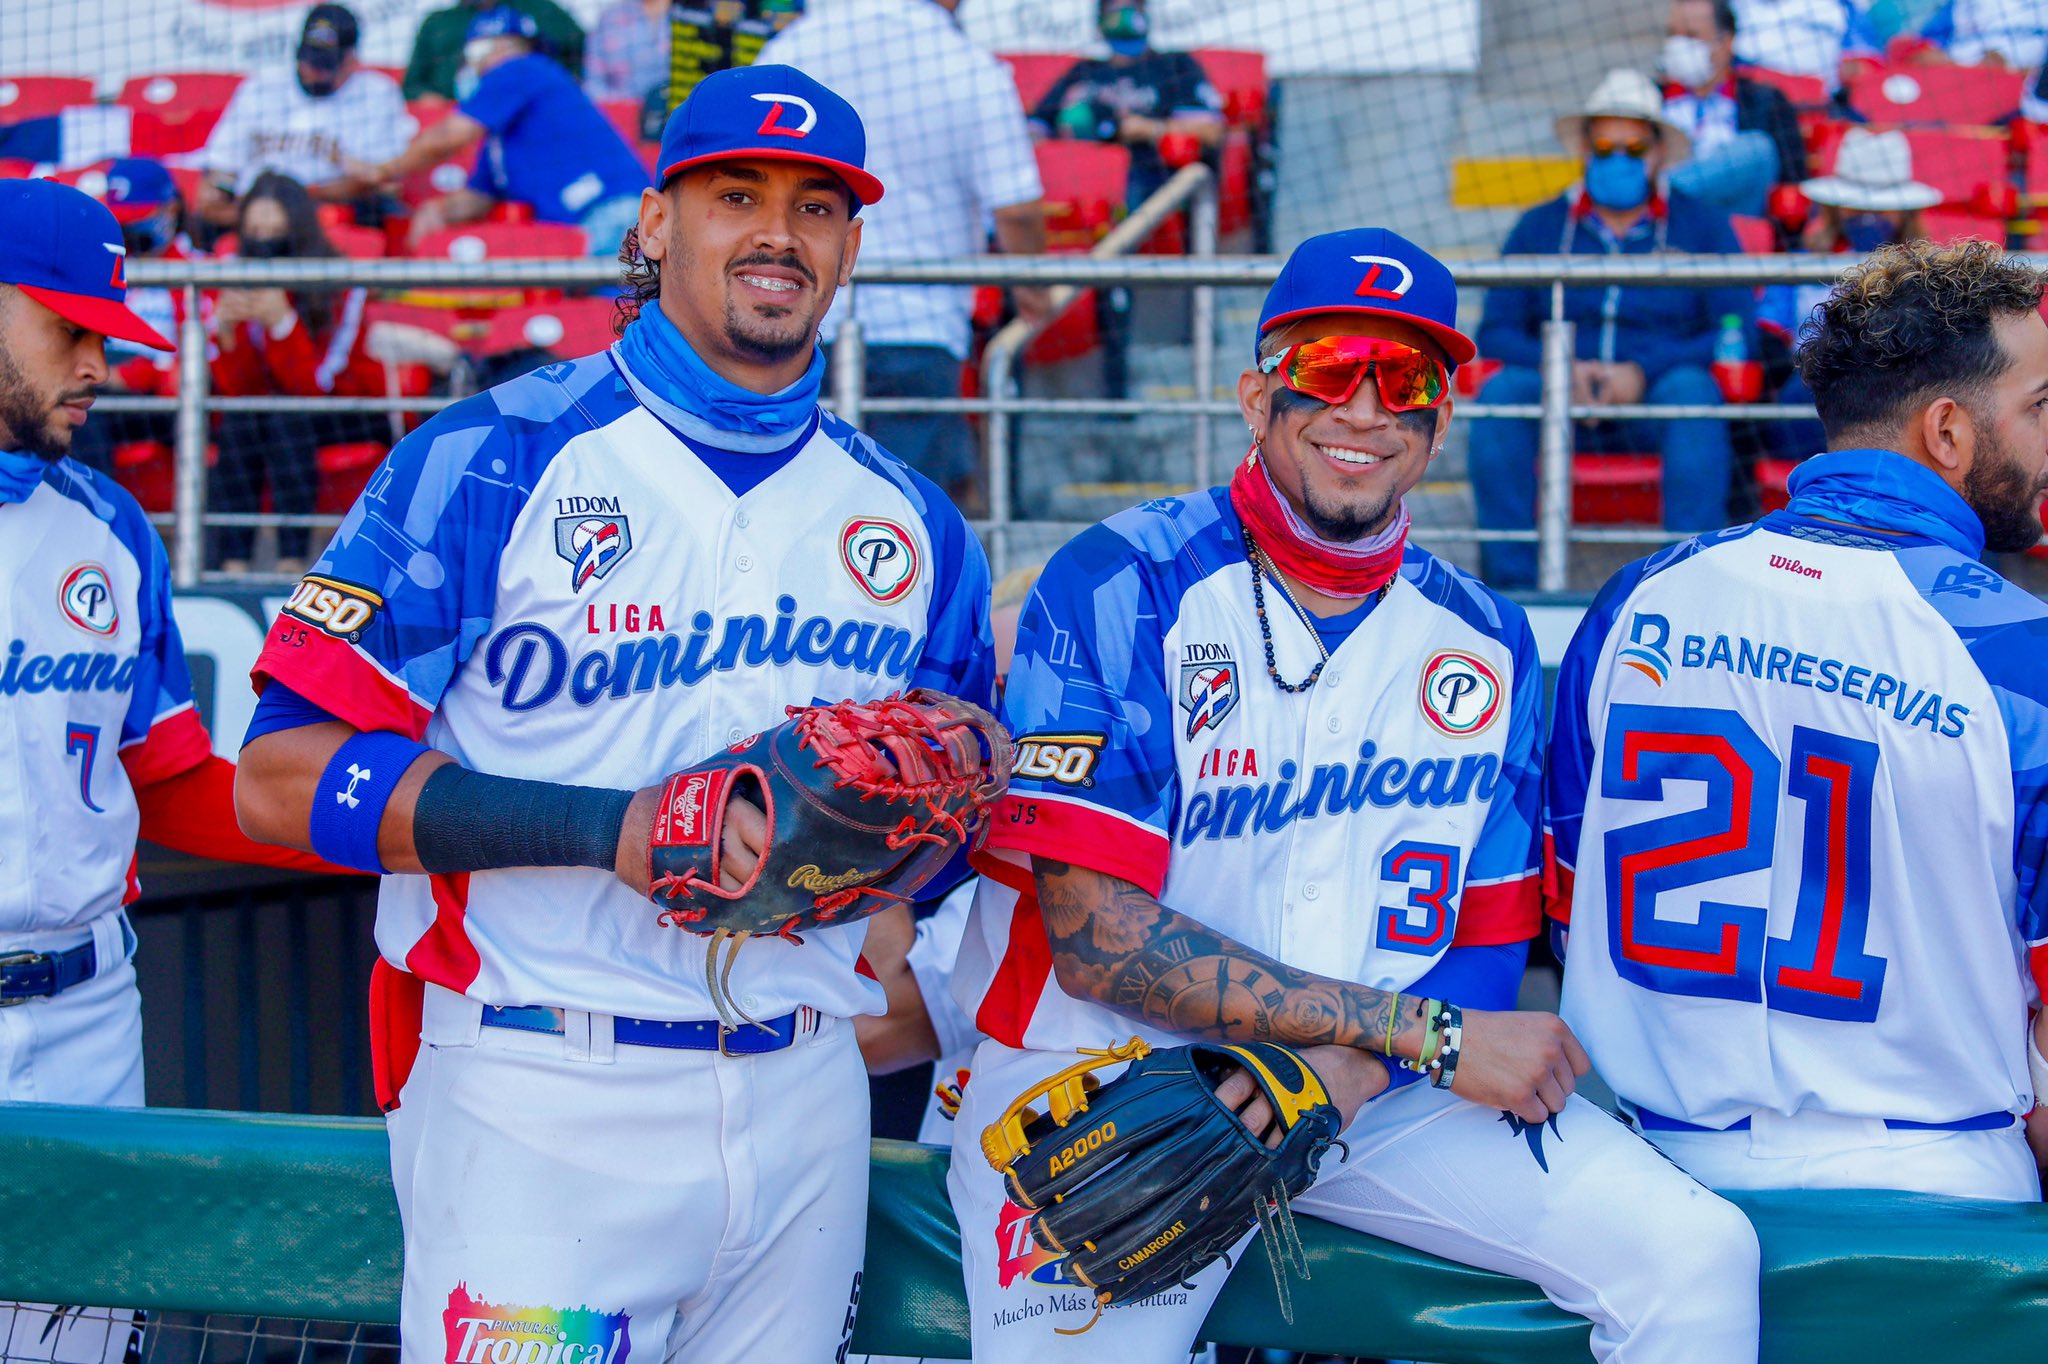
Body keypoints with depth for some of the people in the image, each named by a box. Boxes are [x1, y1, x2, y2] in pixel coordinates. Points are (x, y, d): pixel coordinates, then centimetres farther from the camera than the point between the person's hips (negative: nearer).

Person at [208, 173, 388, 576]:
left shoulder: (342, 289, -16)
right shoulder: (235, 283, -5)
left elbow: (317, 385, -22)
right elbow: (238, 390, -9)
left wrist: (282, 322, -34)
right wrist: (227, 332, -27)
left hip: (353, 416, -4)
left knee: (286, 420, -31)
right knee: (238, 424, -26)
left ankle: (292, 560, -34)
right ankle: (232, 562, -30)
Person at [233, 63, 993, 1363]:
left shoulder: (910, 517, 13)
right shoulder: (496, 460, -2)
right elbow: (282, 775, -9)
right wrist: (609, 827, -19)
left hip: (804, 1101, 5)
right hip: (538, 1106, -5)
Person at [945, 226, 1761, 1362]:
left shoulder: (1485, 644, 7)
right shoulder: (1123, 587, -8)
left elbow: (1486, 958, 6)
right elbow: (1095, 937, -16)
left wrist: (1345, 1073, -17)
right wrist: (1424, 1030, -17)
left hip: (1373, 1095, 4)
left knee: (1697, 1260, -12)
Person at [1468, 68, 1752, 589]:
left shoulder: (1702, 225, 11)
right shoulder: (1540, 227, 16)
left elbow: (1739, 331, 0)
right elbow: (1496, 331, 8)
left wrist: (1645, 371, -13)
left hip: (1658, 402, -1)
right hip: (1559, 403, 1)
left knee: (1692, 389, -34)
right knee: (1502, 390, -29)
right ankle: (1510, 577, -32)